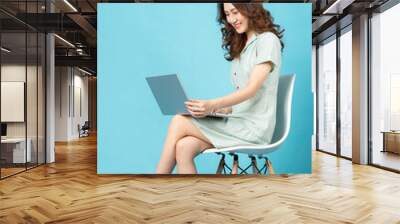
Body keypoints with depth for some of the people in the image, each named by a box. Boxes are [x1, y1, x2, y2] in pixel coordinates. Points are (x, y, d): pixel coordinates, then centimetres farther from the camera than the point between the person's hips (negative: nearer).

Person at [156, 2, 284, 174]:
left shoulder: (268, 40, -3)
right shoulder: (240, 45, 21)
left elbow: (252, 89, -15)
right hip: (237, 122, 7)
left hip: (254, 127, -7)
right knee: (184, 147, -18)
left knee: (179, 122, -16)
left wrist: (213, 104, -27)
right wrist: (221, 109, -2)